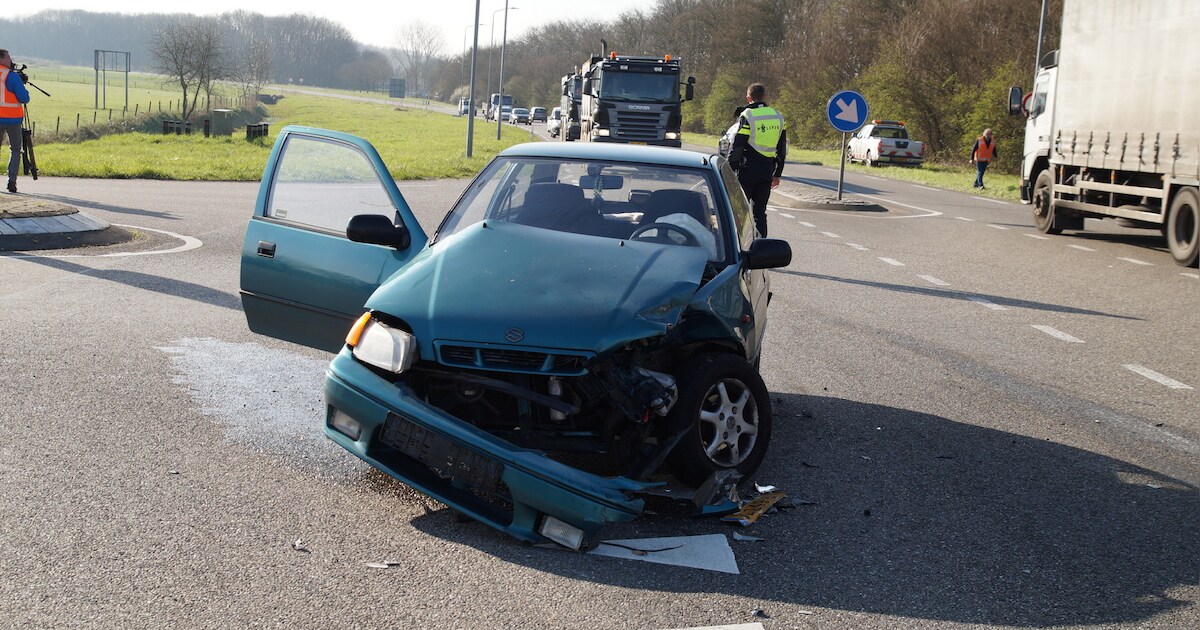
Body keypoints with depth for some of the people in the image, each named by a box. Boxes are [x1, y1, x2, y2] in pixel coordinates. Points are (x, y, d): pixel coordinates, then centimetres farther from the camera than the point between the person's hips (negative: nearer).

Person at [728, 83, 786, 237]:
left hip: (748, 169, -5)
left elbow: (737, 147, -10)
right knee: (760, 212, 10)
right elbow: (782, 149, 17)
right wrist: (777, 174, 23)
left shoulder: (747, 116, -8)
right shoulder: (779, 117, 11)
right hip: (767, 170, 5)